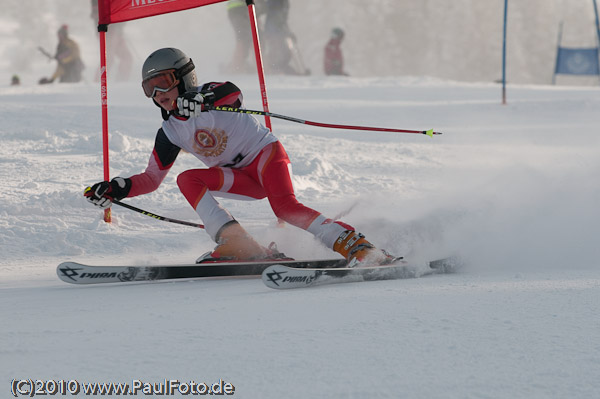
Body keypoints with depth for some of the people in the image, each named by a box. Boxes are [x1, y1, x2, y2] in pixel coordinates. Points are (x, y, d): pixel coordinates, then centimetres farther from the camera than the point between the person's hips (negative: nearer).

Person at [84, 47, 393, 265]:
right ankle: (237, 244, -31)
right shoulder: (170, 134, 8)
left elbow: (234, 95, -33)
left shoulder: (211, 94, -10)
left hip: (265, 153, -6)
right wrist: (117, 190, -2)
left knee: (285, 207, -33)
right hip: (241, 178, 6)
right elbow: (151, 179, 14)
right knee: (187, 180, -19)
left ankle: (353, 244, -37)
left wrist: (204, 102, -53)